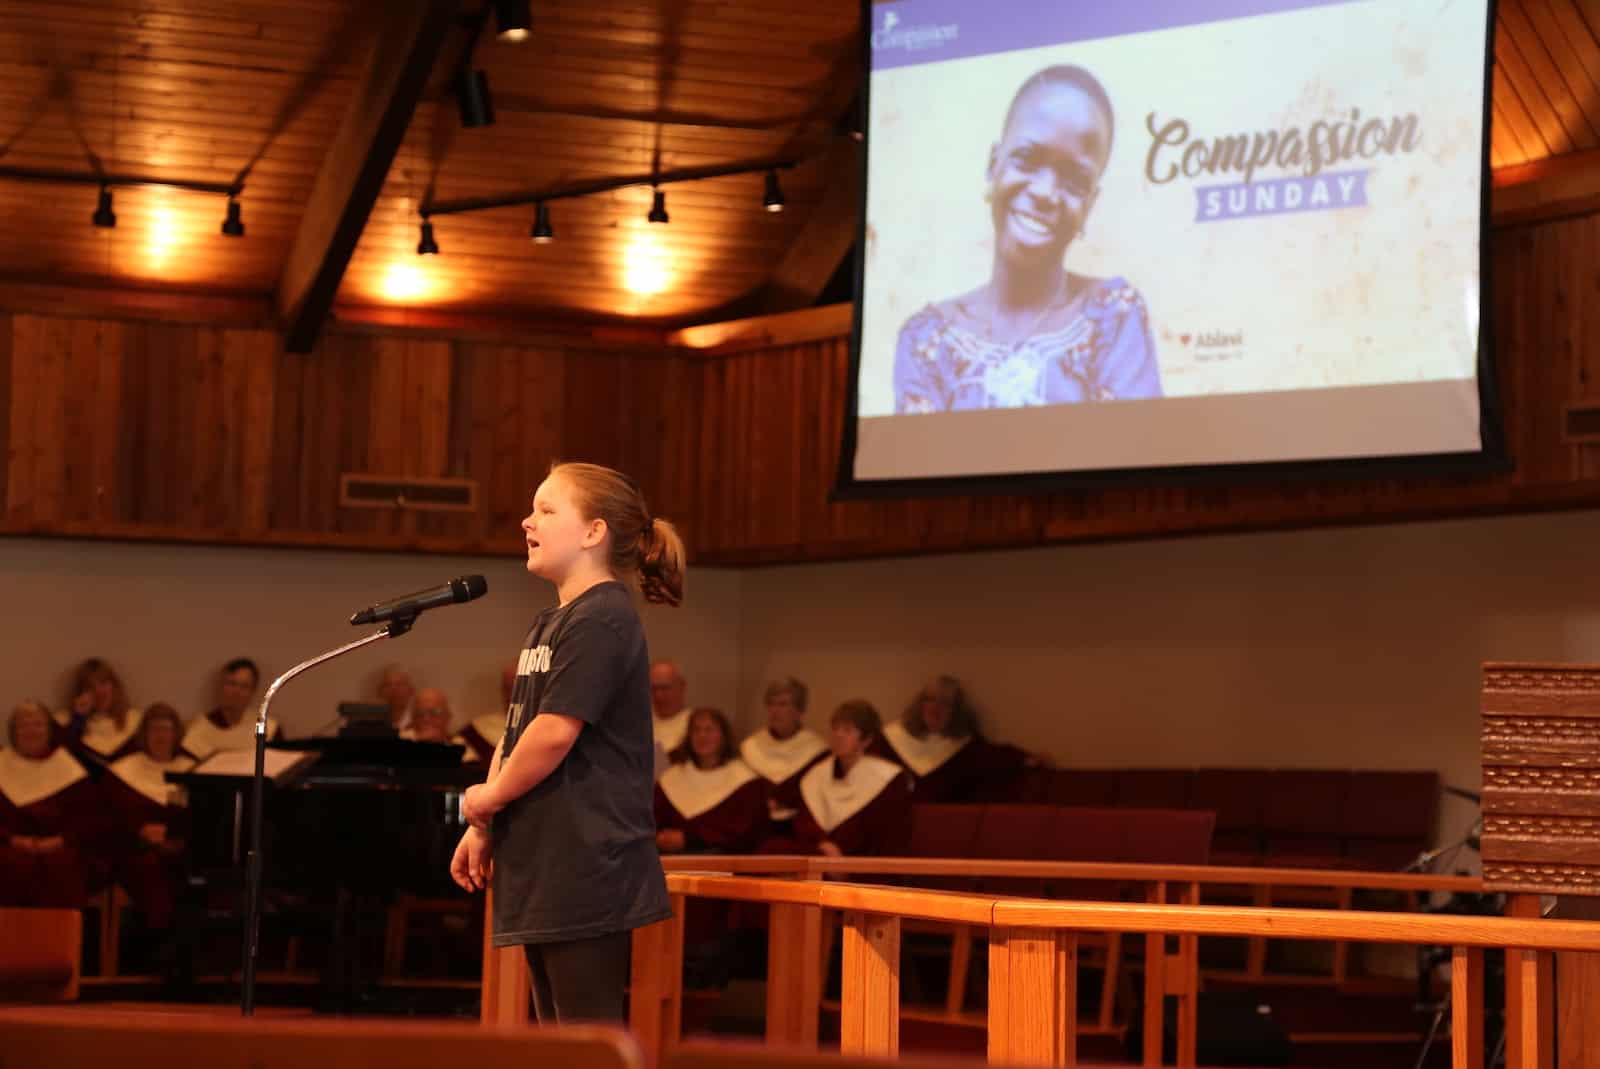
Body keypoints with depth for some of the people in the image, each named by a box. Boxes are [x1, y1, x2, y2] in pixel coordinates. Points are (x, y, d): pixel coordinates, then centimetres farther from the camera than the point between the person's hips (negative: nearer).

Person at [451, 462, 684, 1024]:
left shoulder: (603, 619, -13)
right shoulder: (547, 625, 17)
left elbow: (556, 731, -19)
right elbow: (514, 735, 19)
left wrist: (489, 797, -6)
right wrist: (482, 828, 9)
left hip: (586, 867, -10)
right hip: (542, 867, 10)